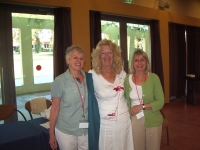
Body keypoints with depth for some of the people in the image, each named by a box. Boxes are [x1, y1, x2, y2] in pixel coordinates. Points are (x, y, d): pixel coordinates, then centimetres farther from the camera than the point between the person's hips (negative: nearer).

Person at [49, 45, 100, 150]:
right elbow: (55, 108, -5)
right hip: (66, 131, -3)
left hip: (87, 130, 3)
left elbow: (93, 104, 9)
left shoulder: (89, 78, 0)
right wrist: (51, 133, -3)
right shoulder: (59, 81, -9)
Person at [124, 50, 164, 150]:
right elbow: (127, 101, 6)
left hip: (153, 121, -1)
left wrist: (141, 106, -19)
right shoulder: (127, 79, -3)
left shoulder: (154, 78, -8)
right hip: (134, 121, 1)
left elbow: (160, 103, -10)